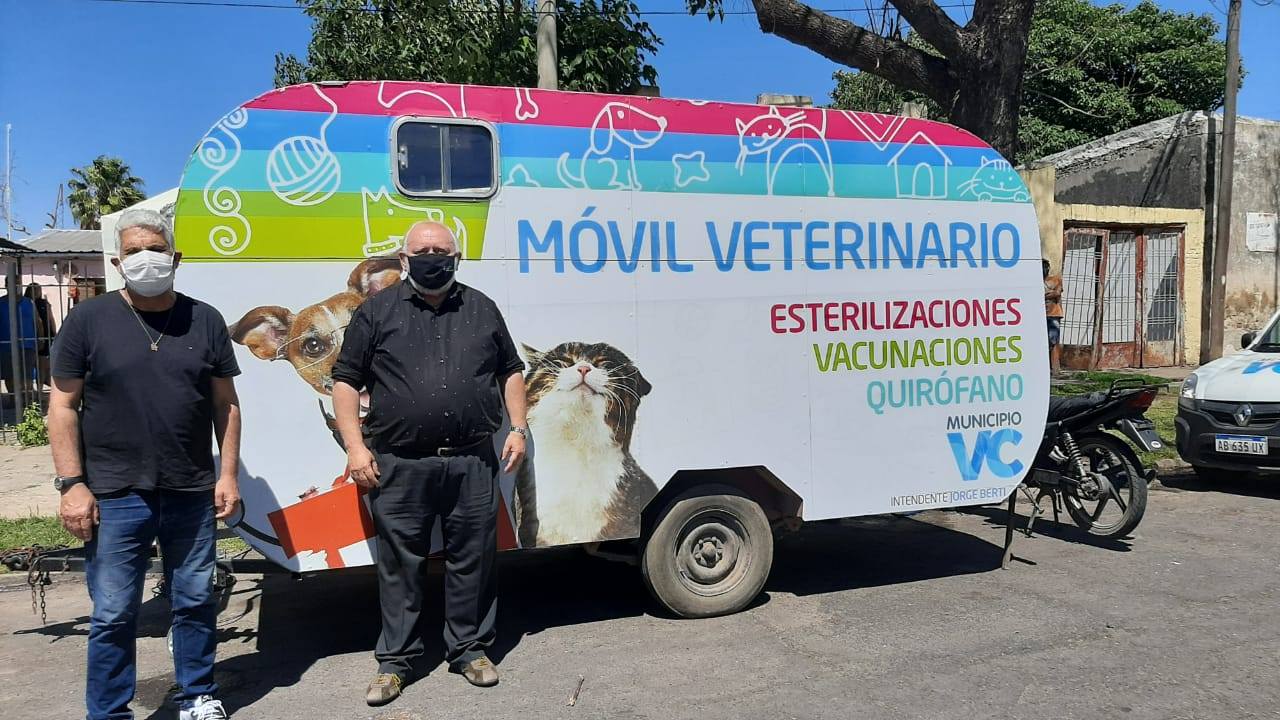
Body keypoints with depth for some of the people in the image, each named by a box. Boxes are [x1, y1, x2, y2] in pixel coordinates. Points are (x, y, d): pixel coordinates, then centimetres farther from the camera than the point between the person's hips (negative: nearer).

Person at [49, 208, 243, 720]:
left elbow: (225, 404, 7)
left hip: (193, 495, 2)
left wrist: (228, 474, 2)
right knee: (113, 615, 7)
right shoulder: (89, 320, 0)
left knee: (196, 603, 13)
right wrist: (72, 483, -6)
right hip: (114, 498, -2)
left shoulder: (205, 321, 5)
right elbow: (63, 405, 0)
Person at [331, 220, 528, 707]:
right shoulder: (377, 311, 4)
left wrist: (518, 429, 7)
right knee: (399, 565, 7)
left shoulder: (482, 309, 11)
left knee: (472, 561, 9)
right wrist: (355, 446, -5)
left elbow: (511, 372, 17)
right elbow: (346, 381, 4)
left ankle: (469, 650, 25)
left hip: (472, 463, 2)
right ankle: (395, 661, 21)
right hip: (399, 466, -1)